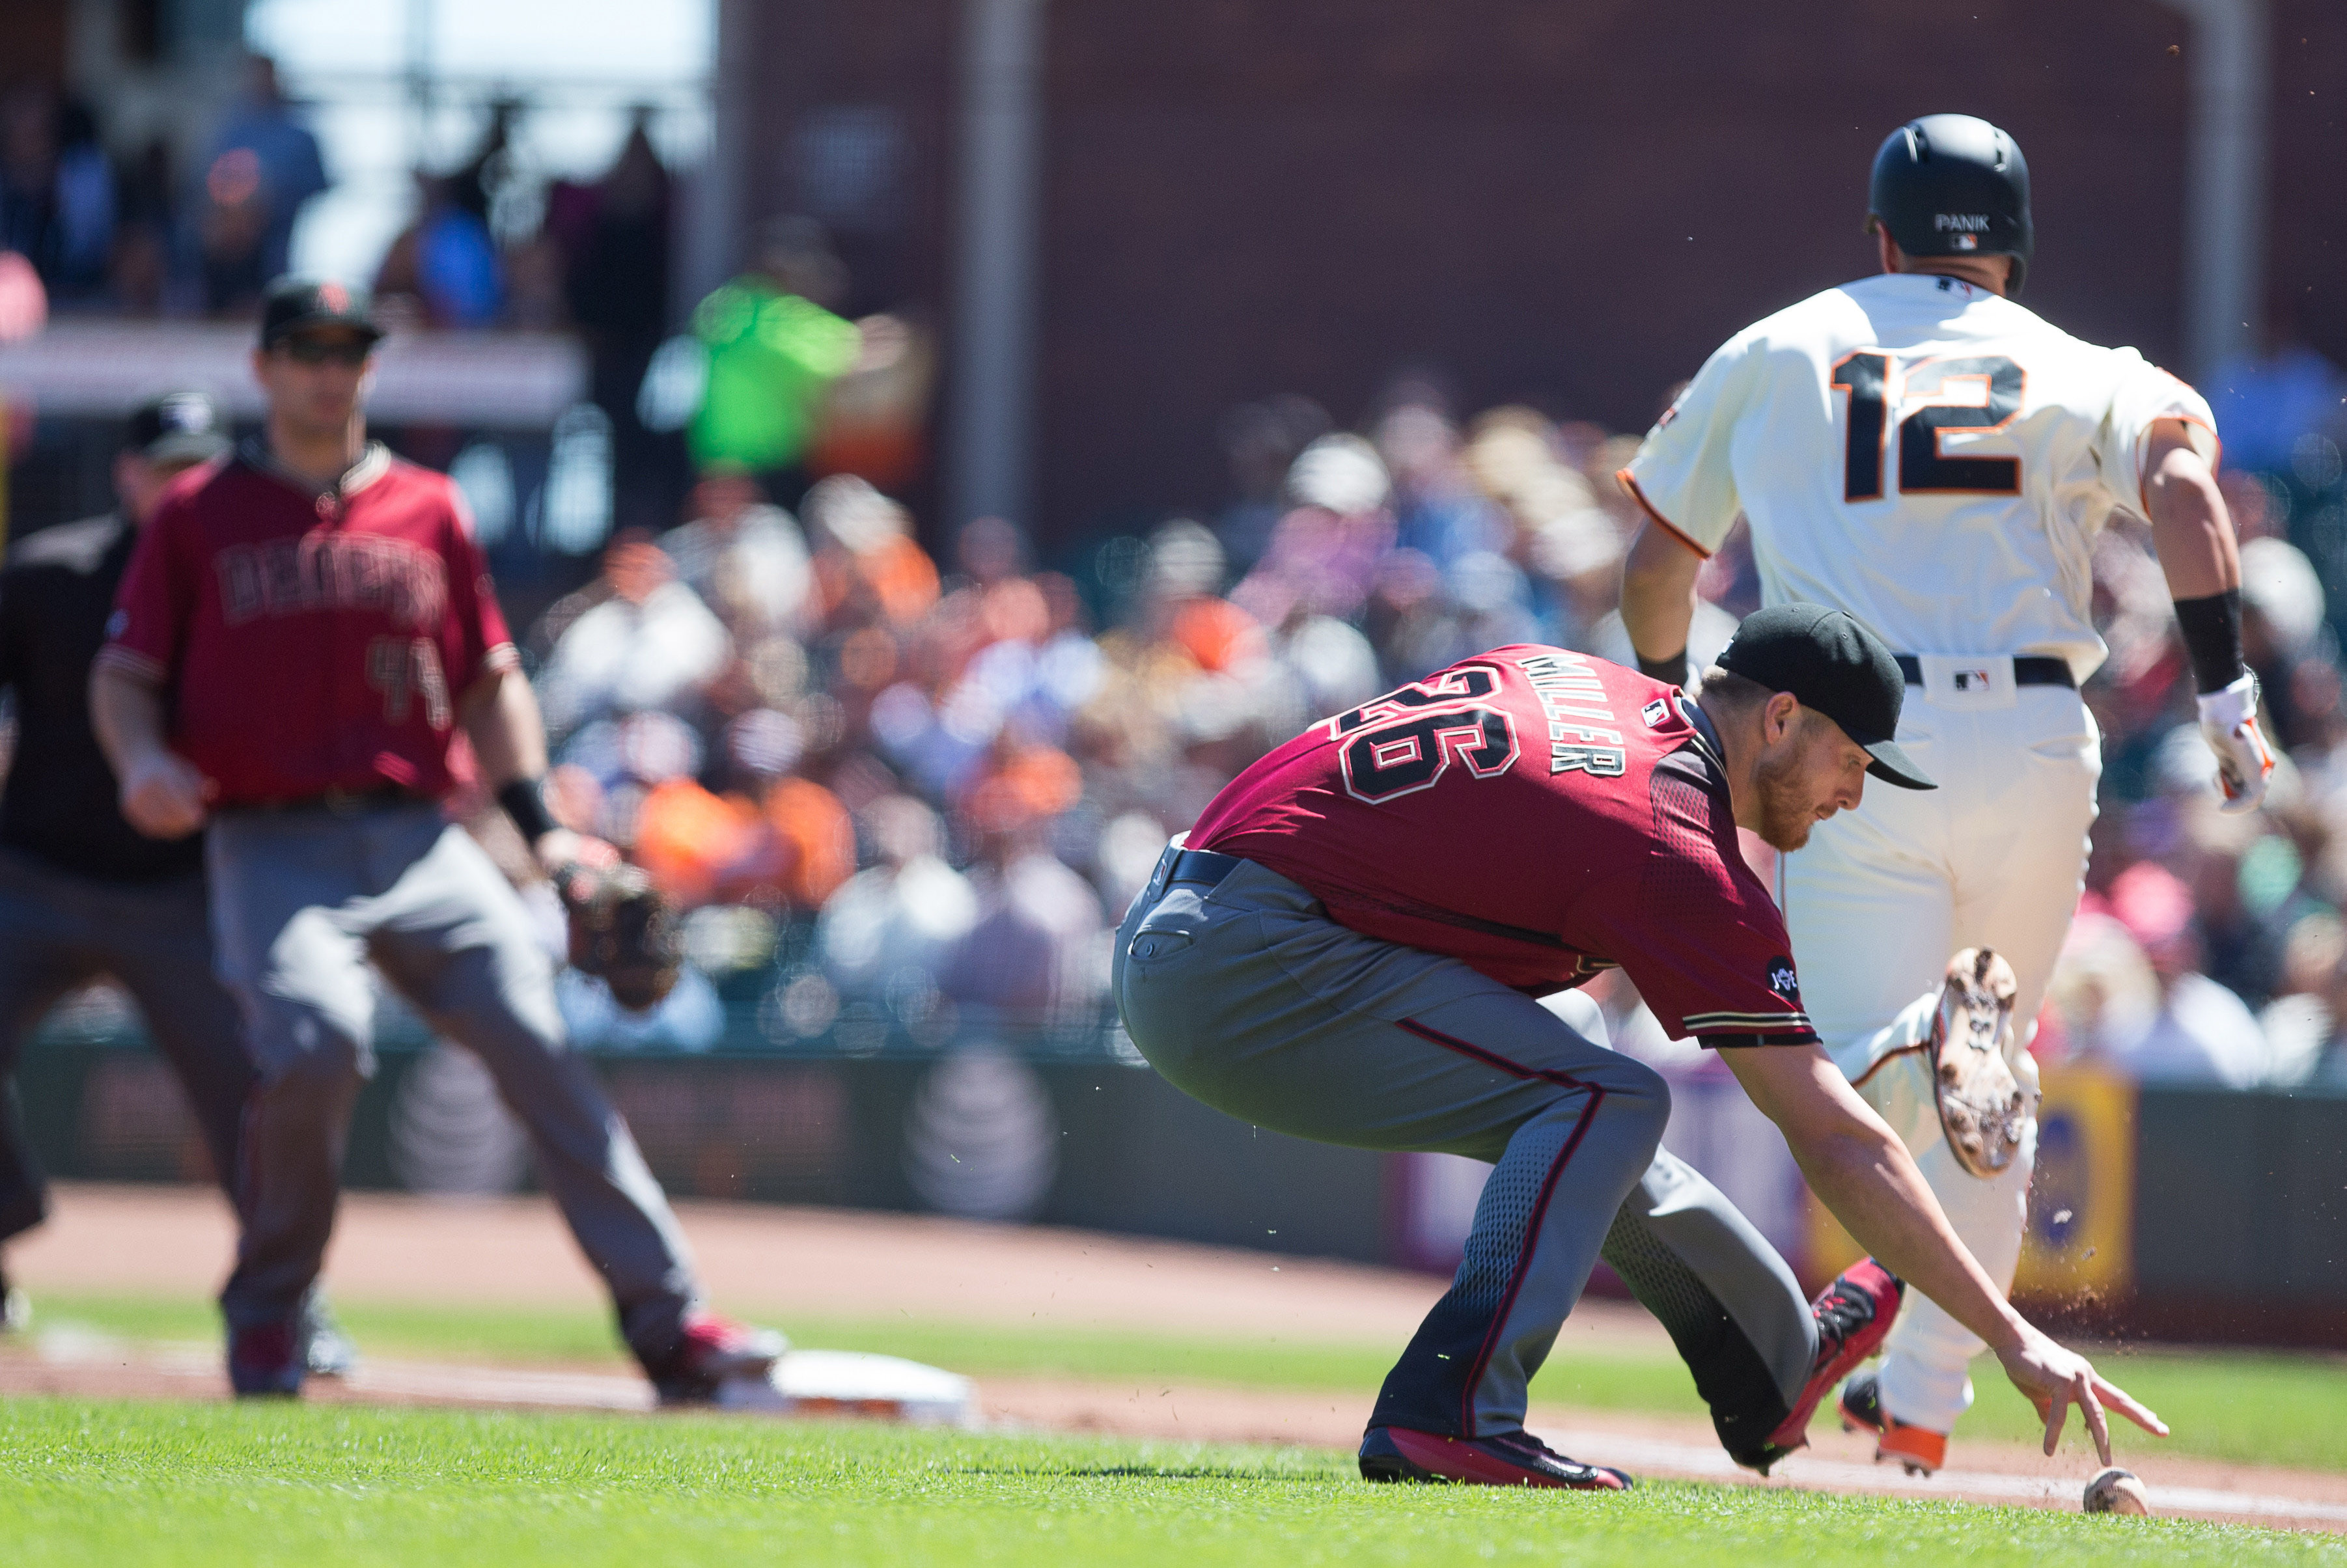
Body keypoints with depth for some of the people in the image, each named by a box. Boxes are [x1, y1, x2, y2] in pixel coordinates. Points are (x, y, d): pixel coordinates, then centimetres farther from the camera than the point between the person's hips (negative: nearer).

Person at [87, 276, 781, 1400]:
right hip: (271, 849, -3)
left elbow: (490, 682, 19)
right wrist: (142, 759, -14)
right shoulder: (198, 516, 8)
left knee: (539, 1045, -10)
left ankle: (669, 1325, -10)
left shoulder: (428, 510, 15)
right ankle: (264, 1316, -5)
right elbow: (124, 672, 8)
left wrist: (540, 825, 7)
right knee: (315, 1042, -27)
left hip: (418, 840, 3)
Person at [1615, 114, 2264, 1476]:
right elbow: (2181, 476, -9)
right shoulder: (2081, 373, 13)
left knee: (1862, 1099, -6)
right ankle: (1924, 1403, 21)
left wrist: (1665, 703, 40)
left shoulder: (1771, 357, 17)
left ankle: (1937, 1046, -41)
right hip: (2037, 746, 1)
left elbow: (1655, 569, 22)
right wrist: (2226, 685, -13)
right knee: (1994, 1092, 20)